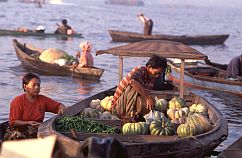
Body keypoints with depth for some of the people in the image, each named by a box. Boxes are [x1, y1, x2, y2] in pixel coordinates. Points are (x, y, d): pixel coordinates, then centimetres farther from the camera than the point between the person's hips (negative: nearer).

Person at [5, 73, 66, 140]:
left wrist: (61, 108, -12)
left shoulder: (43, 99, 7)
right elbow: (13, 122, -10)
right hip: (19, 130, -5)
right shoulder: (17, 101, -8)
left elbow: (59, 105, 13)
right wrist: (28, 123, -26)